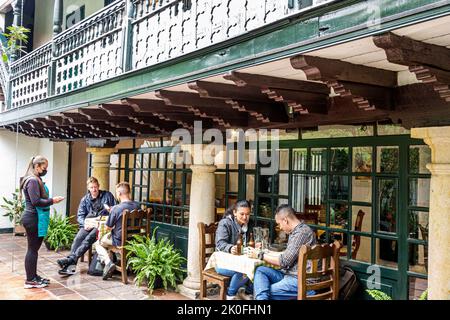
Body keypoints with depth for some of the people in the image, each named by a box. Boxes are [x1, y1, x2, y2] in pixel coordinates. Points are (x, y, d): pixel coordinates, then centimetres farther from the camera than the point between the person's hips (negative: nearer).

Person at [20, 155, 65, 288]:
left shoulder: (36, 180, 15)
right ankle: (30, 280, 4)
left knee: (34, 248, 14)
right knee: (32, 249, -3)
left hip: (35, 218, 10)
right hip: (32, 219, -10)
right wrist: (52, 200, -14)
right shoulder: (33, 180, -16)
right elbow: (36, 201, -22)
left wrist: (50, 200, 6)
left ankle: (33, 276, 23)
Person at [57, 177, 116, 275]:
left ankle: (71, 259, -33)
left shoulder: (107, 195, 6)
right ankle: (70, 265, -32)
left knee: (89, 238, -29)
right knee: (78, 238, -24)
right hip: (88, 225, 3)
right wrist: (85, 224, -9)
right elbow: (80, 215, 11)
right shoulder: (85, 199, 15)